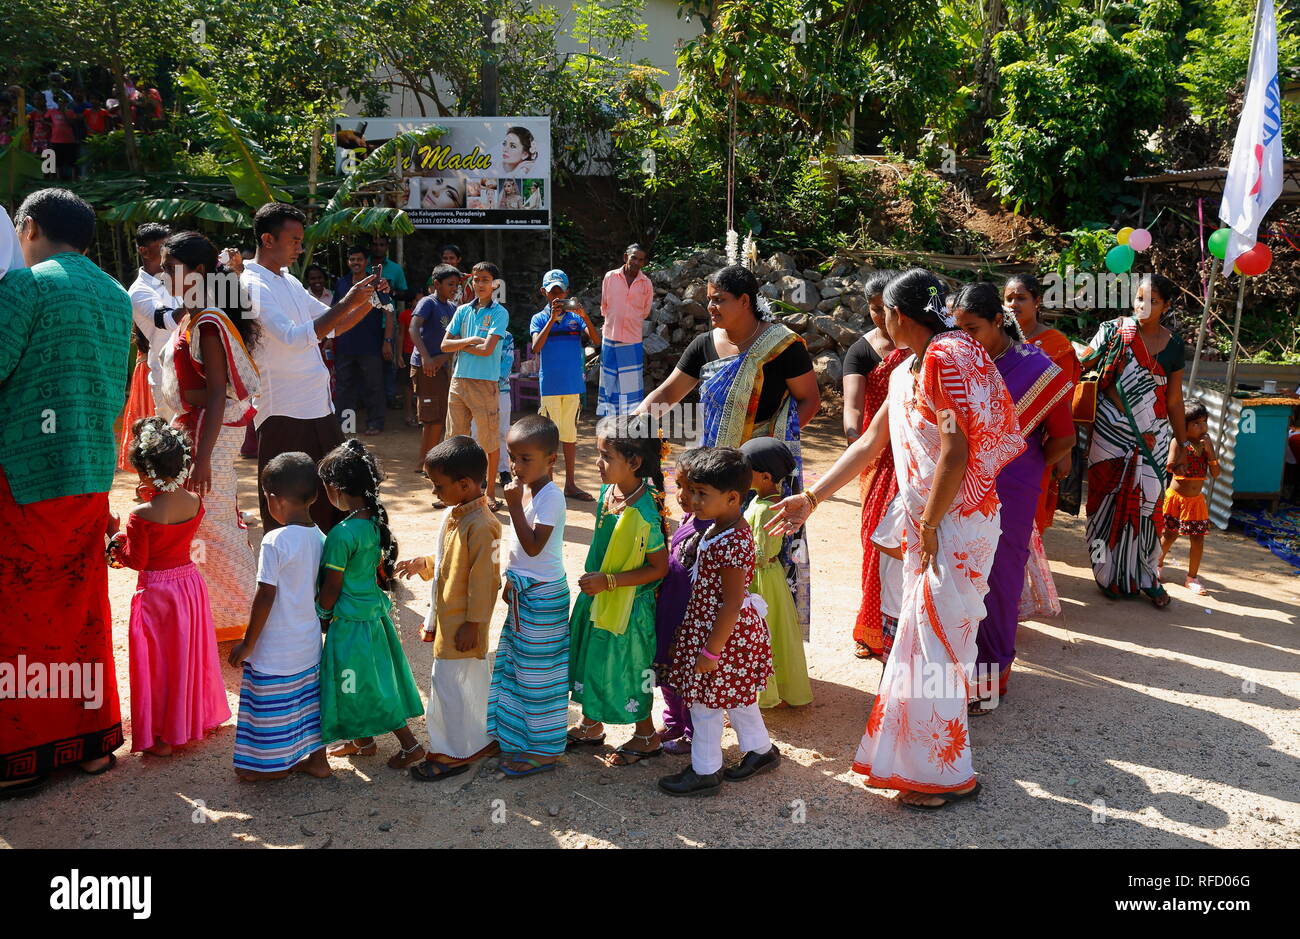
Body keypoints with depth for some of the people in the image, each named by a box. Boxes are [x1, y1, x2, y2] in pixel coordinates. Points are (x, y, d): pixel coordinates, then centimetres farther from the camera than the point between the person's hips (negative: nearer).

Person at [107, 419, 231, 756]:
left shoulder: (141, 515, -24)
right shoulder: (194, 503, -7)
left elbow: (136, 561, -14)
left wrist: (114, 532, -1)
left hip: (156, 592, -6)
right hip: (190, 581, 6)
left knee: (159, 661, 7)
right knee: (189, 652, 22)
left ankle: (161, 738, 17)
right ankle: (198, 715, 37)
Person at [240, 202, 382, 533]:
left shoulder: (290, 281, 15)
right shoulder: (253, 285, -13)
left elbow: (333, 326, 21)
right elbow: (293, 338, -25)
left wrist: (368, 301, 5)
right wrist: (347, 302, -25)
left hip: (319, 407, 9)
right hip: (284, 414, -9)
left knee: (332, 501, 14)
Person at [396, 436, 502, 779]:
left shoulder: (481, 526, -24)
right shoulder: (453, 514, 5)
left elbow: (484, 580, -23)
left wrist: (473, 623, -20)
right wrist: (422, 564, 1)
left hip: (463, 622, -10)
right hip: (447, 615, 10)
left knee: (447, 681, -1)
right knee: (474, 677, 20)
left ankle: (452, 753, 13)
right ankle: (482, 738, 35)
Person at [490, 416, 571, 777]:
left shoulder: (550, 496, -22)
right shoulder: (525, 489, 6)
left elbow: (533, 546, -28)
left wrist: (514, 505, -28)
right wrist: (511, 581, 20)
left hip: (543, 595, -9)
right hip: (522, 591, 9)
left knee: (538, 671, 2)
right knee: (515, 663, 20)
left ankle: (544, 750, 16)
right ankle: (516, 734, 37)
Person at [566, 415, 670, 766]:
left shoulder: (643, 514, -28)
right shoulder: (607, 493, -3)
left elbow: (659, 567, -24)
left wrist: (608, 581, -26)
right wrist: (593, 581, 15)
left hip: (628, 604, -8)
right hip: (596, 597, 8)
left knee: (627, 668, 9)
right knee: (591, 659, 21)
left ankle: (646, 736, 31)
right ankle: (591, 726, 42)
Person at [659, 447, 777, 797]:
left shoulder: (729, 544, -28)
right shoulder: (722, 528, 1)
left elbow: (732, 603, -26)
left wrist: (711, 651, -21)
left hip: (723, 634, -9)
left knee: (705, 704, 7)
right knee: (737, 696, 24)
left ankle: (705, 773, 23)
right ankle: (760, 749, 41)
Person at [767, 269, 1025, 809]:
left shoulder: (946, 357, -16)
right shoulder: (906, 372, 14)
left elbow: (955, 453, -22)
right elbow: (869, 444, 18)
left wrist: (929, 527, -15)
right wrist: (811, 499, 16)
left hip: (957, 522, -9)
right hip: (926, 522, 9)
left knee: (935, 643, -1)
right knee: (920, 638, 16)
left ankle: (946, 775, 13)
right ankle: (920, 757, 30)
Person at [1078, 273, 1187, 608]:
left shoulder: (1173, 346, 5)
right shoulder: (1113, 330, -2)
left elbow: (1174, 400, 10)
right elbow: (1081, 364, -4)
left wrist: (1181, 445, 11)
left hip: (1152, 436, 2)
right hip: (1111, 432, -1)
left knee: (1146, 503, 1)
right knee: (1110, 501, 3)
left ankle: (1146, 577, 15)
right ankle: (1112, 575, 18)